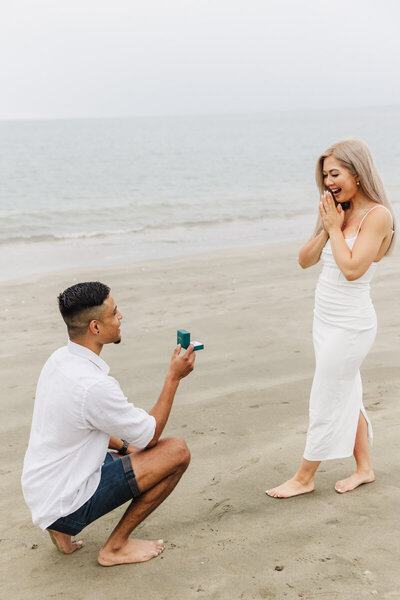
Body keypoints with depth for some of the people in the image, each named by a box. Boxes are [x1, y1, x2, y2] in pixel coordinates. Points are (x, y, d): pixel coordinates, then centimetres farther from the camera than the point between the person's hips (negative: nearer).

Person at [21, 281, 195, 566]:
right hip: (64, 504, -9)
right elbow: (150, 435, -12)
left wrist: (124, 446, 10)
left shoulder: (59, 360, 2)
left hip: (40, 492, 9)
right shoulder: (94, 385, -27)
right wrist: (174, 376, -6)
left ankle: (63, 528, 15)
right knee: (177, 451, -12)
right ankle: (116, 546, 1)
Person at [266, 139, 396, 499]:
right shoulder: (340, 212, 8)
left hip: (351, 324, -8)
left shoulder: (377, 215, -15)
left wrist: (336, 227, -16)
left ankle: (304, 478, 16)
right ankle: (364, 468, 32)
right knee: (347, 396, 17)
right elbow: (305, 260, 6)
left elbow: (352, 269, -25)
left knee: (326, 401, 2)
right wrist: (325, 228, -7)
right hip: (327, 319, 8)